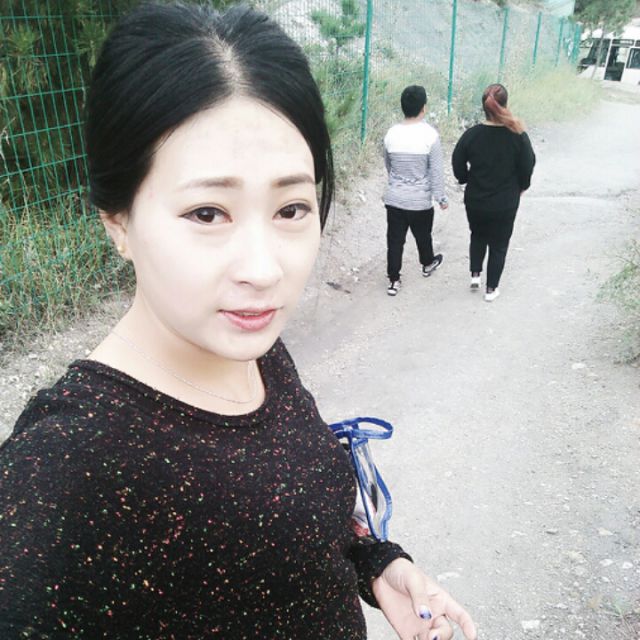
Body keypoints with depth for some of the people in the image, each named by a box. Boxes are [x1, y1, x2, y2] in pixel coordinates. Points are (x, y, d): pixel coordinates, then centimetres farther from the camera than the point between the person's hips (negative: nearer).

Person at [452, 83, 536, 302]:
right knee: (499, 244, 15)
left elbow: (458, 165, -4)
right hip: (505, 203, -1)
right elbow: (527, 167, -6)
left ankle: (475, 275, 25)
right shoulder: (518, 136, -15)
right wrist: (521, 187, 13)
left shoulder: (471, 134, -13)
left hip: (475, 200, 1)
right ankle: (491, 289, 22)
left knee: (478, 236, 28)